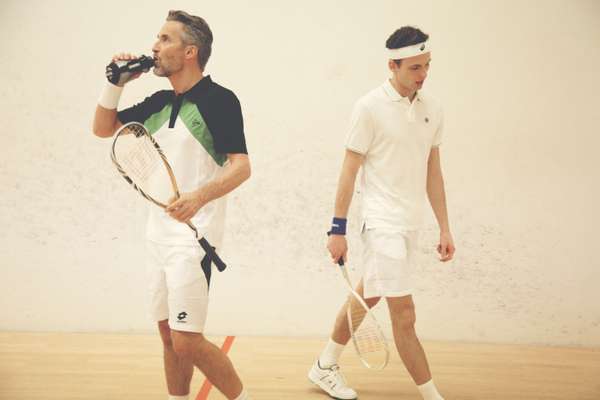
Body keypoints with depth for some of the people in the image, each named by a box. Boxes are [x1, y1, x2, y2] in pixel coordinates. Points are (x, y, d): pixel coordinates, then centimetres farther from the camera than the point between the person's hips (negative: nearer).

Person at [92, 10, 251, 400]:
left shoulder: (220, 99, -10)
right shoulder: (158, 103, 11)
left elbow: (242, 166, -18)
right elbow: (103, 128, 20)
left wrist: (200, 196, -34)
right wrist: (116, 82, 6)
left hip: (193, 236, -8)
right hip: (158, 234, 8)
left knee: (187, 343, -9)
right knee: (169, 334, 13)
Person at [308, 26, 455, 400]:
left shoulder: (432, 109, 6)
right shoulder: (370, 107, -10)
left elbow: (433, 172, 12)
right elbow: (350, 170, -8)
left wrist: (445, 228, 10)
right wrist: (338, 229, -9)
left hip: (411, 223, 7)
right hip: (383, 222, -7)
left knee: (367, 295, 18)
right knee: (404, 314, -7)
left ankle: (325, 366, 35)